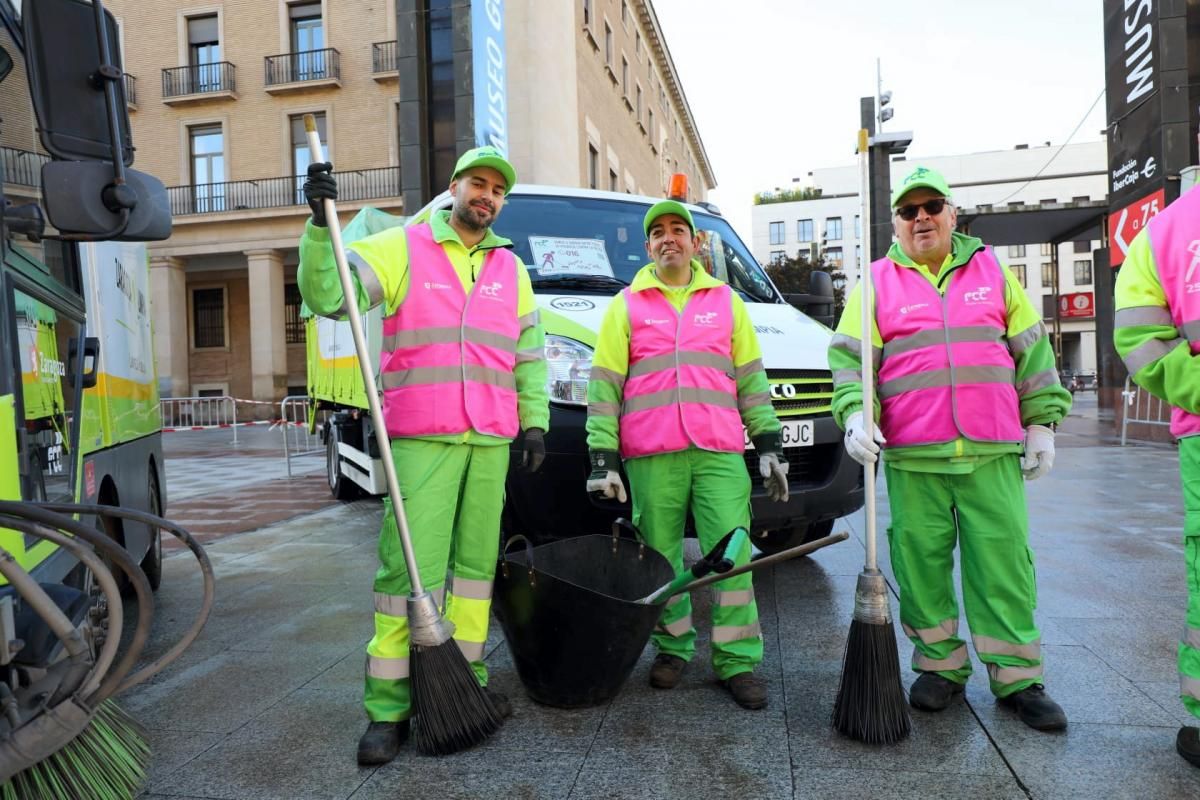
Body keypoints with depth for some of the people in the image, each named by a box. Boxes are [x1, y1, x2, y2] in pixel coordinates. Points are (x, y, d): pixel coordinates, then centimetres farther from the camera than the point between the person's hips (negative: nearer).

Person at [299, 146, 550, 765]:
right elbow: (327, 295, -8)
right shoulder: (401, 248, 3)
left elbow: (529, 354, 19)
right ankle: (388, 708, 2)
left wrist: (534, 422, 12)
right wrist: (320, 226, -21)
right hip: (421, 439, -4)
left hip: (491, 440, 5)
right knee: (410, 566, -7)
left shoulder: (510, 268, 17)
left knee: (475, 561, 9)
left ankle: (467, 678, 21)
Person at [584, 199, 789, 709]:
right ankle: (672, 649, 23)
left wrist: (769, 445, 9)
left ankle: (737, 661, 7)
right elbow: (603, 386, 5)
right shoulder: (626, 305, 11)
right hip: (651, 456, 0)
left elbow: (751, 378, 16)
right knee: (660, 560, 6)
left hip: (719, 452, 1)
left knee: (732, 556, -4)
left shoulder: (726, 301, 17)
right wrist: (602, 457, -3)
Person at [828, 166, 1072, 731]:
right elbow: (849, 359, 1)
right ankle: (940, 667, 21)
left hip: (993, 455, 1)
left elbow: (1032, 351, 14)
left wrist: (1042, 423, 9)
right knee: (921, 565, 4)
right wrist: (855, 412, -15)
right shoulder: (877, 284, 8)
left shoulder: (992, 272, 13)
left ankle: (1017, 678, 14)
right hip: (912, 458, -1)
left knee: (1004, 562, 2)